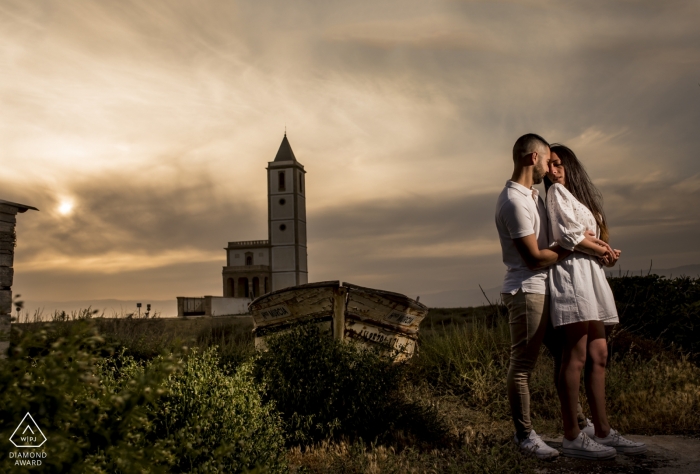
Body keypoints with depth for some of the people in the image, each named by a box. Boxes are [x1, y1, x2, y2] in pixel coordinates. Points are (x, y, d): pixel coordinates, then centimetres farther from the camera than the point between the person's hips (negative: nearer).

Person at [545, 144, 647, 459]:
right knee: (576, 358, -10)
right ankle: (572, 437, -7)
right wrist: (604, 250, 1)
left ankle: (603, 432, 11)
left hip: (590, 275, 9)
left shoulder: (579, 196, 26)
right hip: (571, 273, -9)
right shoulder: (557, 192, 0)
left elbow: (586, 237, 20)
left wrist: (603, 252, 0)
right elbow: (569, 236, -11)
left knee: (598, 356, 6)